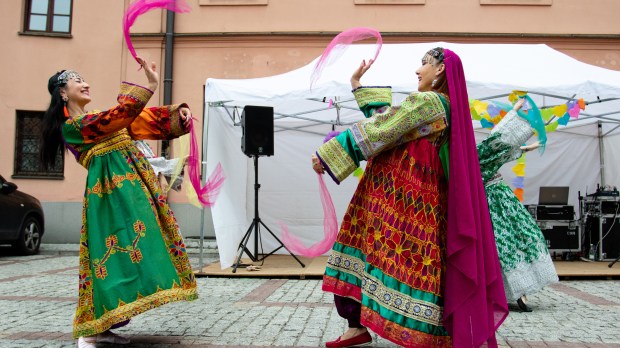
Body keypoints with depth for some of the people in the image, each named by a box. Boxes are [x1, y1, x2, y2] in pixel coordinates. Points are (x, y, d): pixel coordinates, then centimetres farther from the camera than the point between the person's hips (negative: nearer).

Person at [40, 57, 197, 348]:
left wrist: (177, 112, 6)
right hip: (114, 190, -9)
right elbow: (121, 115, -18)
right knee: (118, 250, -12)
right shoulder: (71, 126, -4)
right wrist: (151, 84, -20)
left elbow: (145, 120, 19)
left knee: (132, 248, 6)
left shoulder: (98, 120, 23)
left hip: (133, 186, 9)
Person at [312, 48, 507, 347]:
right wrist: (358, 86, 29)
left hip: (402, 195, -10)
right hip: (399, 192, 10)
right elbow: (386, 123, 24)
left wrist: (328, 153, -9)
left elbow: (377, 130, -13)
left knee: (399, 258, -7)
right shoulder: (443, 104, 19)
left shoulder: (427, 101, -10)